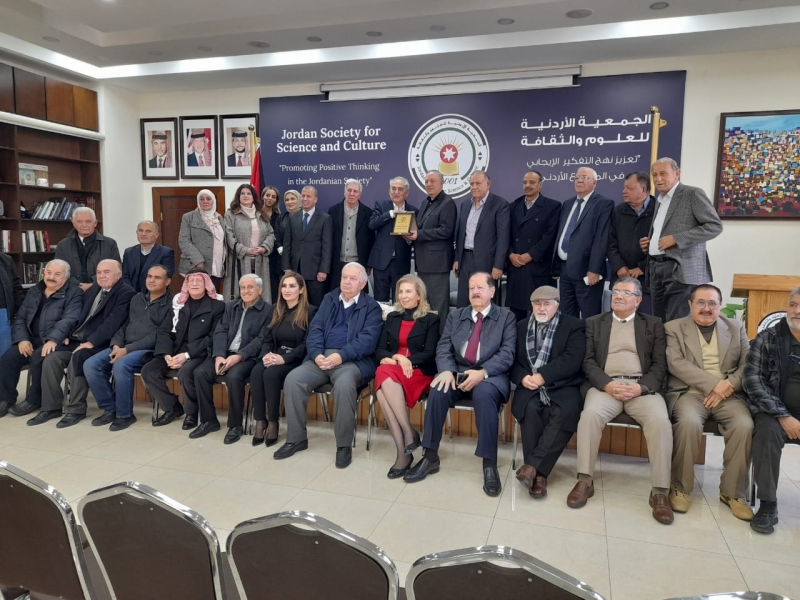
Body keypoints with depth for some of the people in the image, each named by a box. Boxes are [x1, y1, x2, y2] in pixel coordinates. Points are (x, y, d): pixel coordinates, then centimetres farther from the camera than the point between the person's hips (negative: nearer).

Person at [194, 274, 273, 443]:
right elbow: (221, 332, 7)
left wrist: (239, 356, -23)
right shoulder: (231, 306, 17)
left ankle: (235, 425, -15)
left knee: (234, 376, -33)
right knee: (200, 372, -17)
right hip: (225, 353, 6)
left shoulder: (268, 310, -2)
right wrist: (219, 355, -11)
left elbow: (261, 340, -11)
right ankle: (209, 420, -1)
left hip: (248, 357, -6)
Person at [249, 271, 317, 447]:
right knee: (256, 372, -26)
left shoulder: (310, 312, -3)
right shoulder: (276, 310, 16)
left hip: (297, 361, -5)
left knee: (271, 373, -31)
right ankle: (260, 421, -18)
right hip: (275, 357, 5)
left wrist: (285, 358, -21)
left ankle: (273, 422, -16)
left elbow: (307, 343, -11)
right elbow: (267, 338, 12)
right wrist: (266, 354, -11)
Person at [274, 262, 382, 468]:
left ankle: (344, 445, -19)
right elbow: (315, 329, 10)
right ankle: (296, 438, -5)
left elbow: (368, 340, -8)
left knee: (344, 385, -36)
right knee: (293, 379, -21)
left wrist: (341, 356, -21)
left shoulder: (371, 306, 6)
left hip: (352, 360, -4)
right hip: (321, 357, 4)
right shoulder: (329, 299, 19)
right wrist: (317, 354, -10)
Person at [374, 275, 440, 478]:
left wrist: (405, 360, -18)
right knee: (383, 377, -34)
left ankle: (409, 434, -27)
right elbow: (380, 349, 12)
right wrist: (392, 358, -11)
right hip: (391, 370, 4)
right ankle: (403, 452, -31)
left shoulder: (431, 320, 7)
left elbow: (429, 354, -3)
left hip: (419, 372, -3)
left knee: (387, 377, -36)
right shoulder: (392, 318, 20)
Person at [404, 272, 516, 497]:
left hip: (490, 376, -3)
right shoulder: (455, 316, 17)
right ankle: (430, 456, -16)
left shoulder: (506, 317, 7)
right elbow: (443, 348, 6)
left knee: (484, 394, -36)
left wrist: (482, 372, -22)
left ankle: (489, 464, -27)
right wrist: (446, 371, -16)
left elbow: (507, 353, -5)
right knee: (437, 390, -28)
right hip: (458, 372, 3)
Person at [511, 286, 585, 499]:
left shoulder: (573, 326, 7)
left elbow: (572, 360, -7)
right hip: (530, 387, 1)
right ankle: (539, 474, -24)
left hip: (562, 387, -1)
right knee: (531, 410, -32)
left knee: (568, 411, -33)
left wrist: (543, 375, -17)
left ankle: (533, 465, -30)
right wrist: (522, 377, -11)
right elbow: (513, 360, 11)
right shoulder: (521, 327, 17)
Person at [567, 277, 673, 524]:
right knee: (590, 413, -32)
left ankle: (660, 491, -20)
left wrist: (642, 387, -13)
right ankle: (585, 481, -22)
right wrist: (607, 384, -13)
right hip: (606, 385, 0)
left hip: (642, 387, 1)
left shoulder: (653, 324, 16)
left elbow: (660, 364, 6)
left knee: (660, 420, -30)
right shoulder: (594, 323, 16)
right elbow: (588, 361, 6)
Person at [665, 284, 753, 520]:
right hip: (690, 392, -2)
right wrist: (714, 384, -17)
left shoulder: (736, 327, 15)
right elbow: (676, 363, -8)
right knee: (689, 422, -33)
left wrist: (728, 385, -12)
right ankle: (681, 488, -14)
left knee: (745, 425, -26)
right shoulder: (674, 328, 6)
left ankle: (733, 492, -7)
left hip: (729, 394, 3)